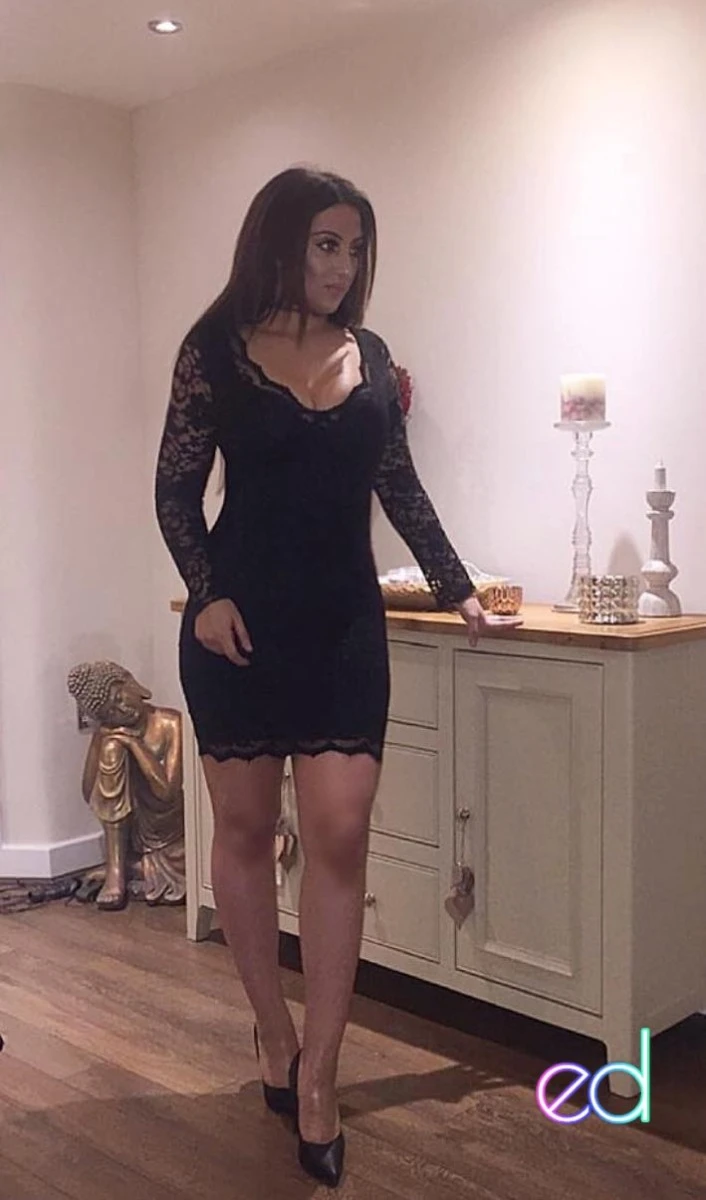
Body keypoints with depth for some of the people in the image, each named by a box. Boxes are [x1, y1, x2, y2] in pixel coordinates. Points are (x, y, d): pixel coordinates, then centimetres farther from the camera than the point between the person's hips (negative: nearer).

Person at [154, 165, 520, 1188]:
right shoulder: (217, 350, -1)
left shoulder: (372, 359, 9)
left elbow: (399, 485, 17)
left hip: (346, 621, 2)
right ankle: (275, 1034, 27)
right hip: (244, 618, -2)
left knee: (340, 834, -6)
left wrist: (456, 589, 17)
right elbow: (176, 490, 0)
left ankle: (317, 1074, 4)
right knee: (245, 828, 8)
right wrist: (206, 594, -13)